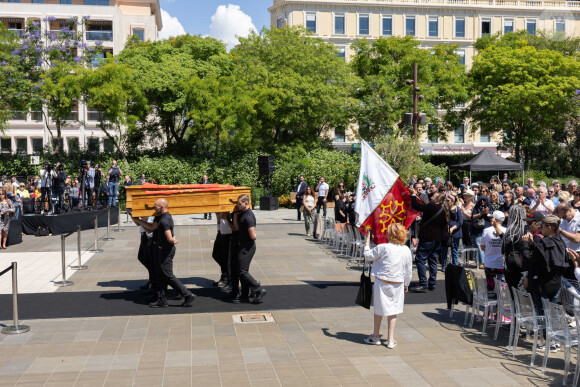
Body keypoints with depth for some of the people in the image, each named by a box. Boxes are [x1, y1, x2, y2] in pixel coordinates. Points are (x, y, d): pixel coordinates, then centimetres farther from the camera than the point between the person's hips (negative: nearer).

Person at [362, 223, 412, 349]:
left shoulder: (383, 247, -16)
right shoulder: (406, 250, -2)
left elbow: (368, 256, -5)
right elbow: (408, 270, 6)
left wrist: (367, 241, 8)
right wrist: (406, 284, 20)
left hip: (382, 283, -3)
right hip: (398, 284, 3)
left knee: (379, 310, 11)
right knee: (393, 311, 12)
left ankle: (376, 336, 25)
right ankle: (391, 340, 14)